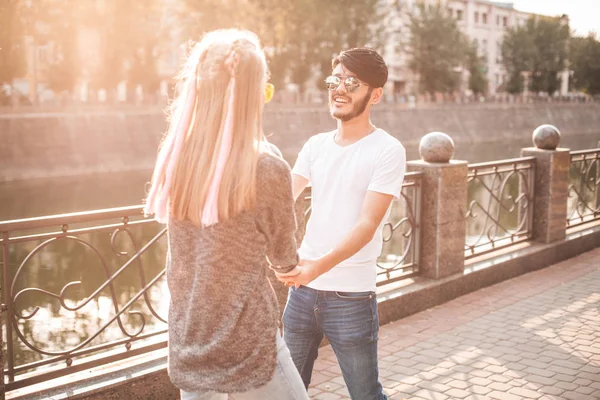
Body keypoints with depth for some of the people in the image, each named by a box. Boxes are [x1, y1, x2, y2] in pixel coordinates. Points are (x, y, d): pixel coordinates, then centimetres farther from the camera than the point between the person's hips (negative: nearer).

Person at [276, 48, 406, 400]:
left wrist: (320, 265, -33)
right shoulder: (316, 145, 9)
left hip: (352, 297, -5)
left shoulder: (388, 150, -9)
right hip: (303, 289, 5)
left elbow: (367, 224, -19)